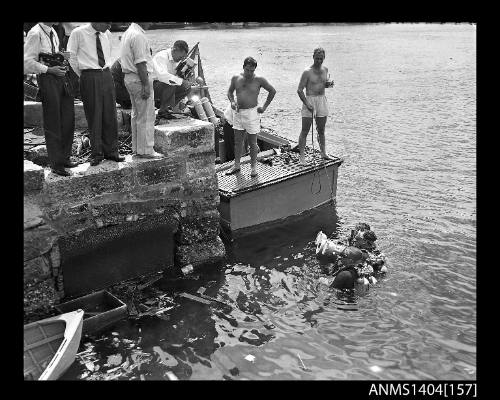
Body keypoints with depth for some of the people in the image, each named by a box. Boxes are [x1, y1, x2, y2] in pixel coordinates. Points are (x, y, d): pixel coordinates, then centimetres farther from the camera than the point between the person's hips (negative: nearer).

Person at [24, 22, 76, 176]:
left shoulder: (53, 32, 14)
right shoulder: (35, 33, -11)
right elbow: (28, 61, -14)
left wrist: (61, 57, 7)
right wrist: (49, 69, -21)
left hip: (60, 76, 8)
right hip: (47, 79, -8)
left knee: (68, 120, 11)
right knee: (52, 124, -1)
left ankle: (64, 158, 25)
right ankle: (56, 164, 9)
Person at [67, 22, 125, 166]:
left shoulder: (107, 34, 9)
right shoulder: (78, 33, -6)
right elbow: (71, 57, 1)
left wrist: (106, 71, 15)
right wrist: (81, 76, 2)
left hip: (106, 75, 5)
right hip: (89, 77, -5)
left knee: (110, 115, 6)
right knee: (94, 116, -1)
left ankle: (111, 151, 16)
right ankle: (96, 153, 9)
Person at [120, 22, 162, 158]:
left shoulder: (127, 33, 15)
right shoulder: (138, 36, -16)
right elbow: (140, 64, -21)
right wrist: (146, 85, -20)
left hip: (129, 77, 10)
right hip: (139, 79, -10)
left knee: (136, 115, 15)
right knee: (146, 117, -5)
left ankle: (136, 148, 21)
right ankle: (145, 150, 0)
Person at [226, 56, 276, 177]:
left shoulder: (259, 80, -7)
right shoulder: (236, 78, 2)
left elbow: (272, 91, 3)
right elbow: (230, 91, 17)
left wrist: (264, 107, 0)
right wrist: (232, 102, -3)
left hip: (252, 113, -4)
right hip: (238, 112, 4)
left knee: (252, 142, 4)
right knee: (237, 141, 9)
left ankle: (253, 166, 16)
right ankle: (236, 165, 20)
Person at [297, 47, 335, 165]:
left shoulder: (325, 69, 8)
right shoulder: (307, 72, -10)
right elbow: (299, 90, -12)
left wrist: (329, 83, 0)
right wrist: (307, 104, -21)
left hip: (322, 100, 5)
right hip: (309, 100, -5)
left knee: (321, 130, 15)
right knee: (305, 131, -2)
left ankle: (323, 153, 27)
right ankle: (301, 156, 3)